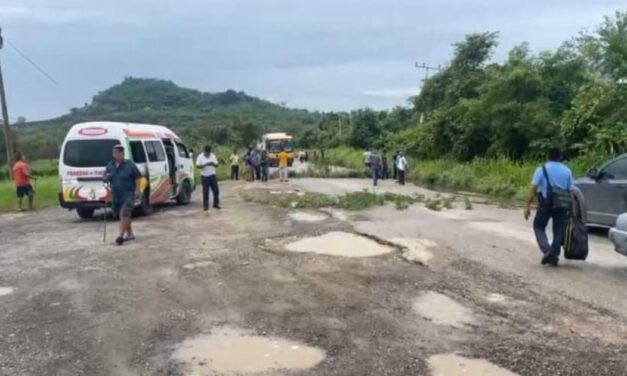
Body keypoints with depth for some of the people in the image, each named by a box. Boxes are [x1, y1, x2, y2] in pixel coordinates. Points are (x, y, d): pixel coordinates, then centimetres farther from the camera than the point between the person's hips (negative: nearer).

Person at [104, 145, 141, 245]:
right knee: (122, 215, 13)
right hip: (116, 195, 6)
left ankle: (121, 235, -17)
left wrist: (137, 190, -10)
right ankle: (130, 234, 26)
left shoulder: (130, 165, -5)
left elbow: (138, 178, -2)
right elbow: (106, 179, 17)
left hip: (128, 194, -6)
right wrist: (106, 178, -7)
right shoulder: (110, 166, 9)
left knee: (124, 214, -16)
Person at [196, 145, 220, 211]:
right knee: (205, 192, -3)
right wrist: (205, 164, -28)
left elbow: (216, 165, 5)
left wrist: (213, 163, -18)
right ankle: (205, 206, 5)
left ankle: (216, 204, 16)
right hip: (204, 176, -4)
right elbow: (197, 166, -15)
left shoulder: (213, 155, 4)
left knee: (216, 190, 4)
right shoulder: (200, 156, -7)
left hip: (212, 175, 4)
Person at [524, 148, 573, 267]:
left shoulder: (542, 169, -1)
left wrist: (528, 206, -7)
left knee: (539, 226, 11)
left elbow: (533, 189, -9)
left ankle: (547, 251, -7)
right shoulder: (567, 171, 8)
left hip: (546, 202, -3)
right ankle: (554, 256, 12)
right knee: (559, 231, 12)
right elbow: (570, 190, 5)